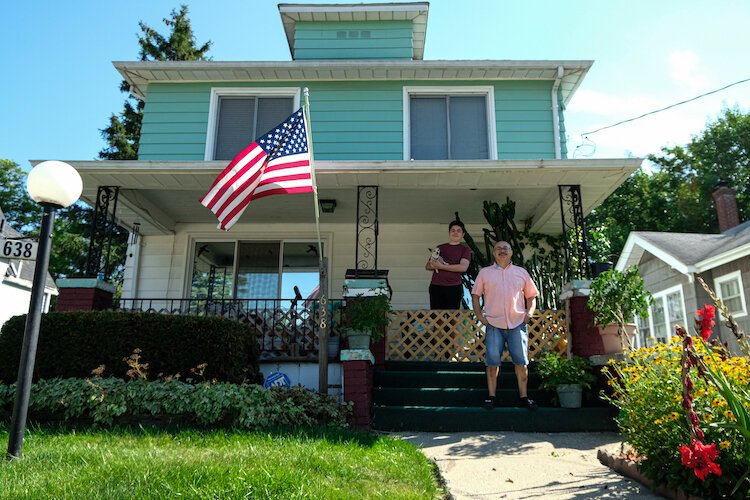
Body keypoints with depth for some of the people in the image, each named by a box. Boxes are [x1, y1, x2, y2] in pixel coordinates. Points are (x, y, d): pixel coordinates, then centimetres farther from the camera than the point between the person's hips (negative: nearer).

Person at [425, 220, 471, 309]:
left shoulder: (464, 249, 8)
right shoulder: (440, 248, 19)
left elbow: (463, 267, -10)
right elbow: (427, 266, 20)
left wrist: (441, 266, -10)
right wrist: (433, 265, -5)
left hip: (454, 288, -3)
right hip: (436, 286, 3)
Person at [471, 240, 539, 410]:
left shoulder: (522, 272, 12)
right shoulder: (484, 272, 9)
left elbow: (531, 296, 16)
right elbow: (475, 295, 11)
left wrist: (529, 312, 0)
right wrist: (479, 316, 1)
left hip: (518, 323, 1)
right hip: (494, 324, -1)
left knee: (521, 361, 1)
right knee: (492, 361, 0)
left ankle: (524, 397, 10)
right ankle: (491, 397, 8)